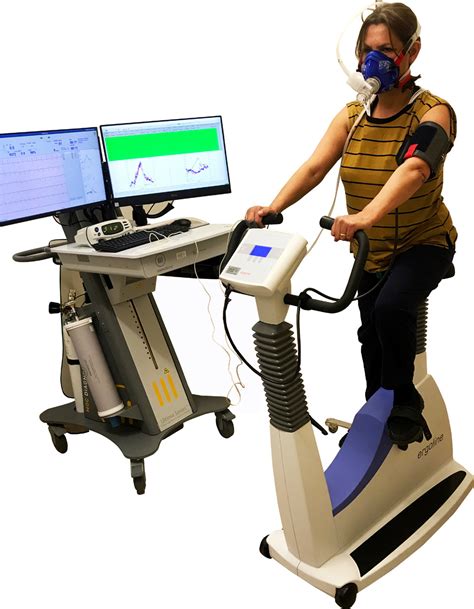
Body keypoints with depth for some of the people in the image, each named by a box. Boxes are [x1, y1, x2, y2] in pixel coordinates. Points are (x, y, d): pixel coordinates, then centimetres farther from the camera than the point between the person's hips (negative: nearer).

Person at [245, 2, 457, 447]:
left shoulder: (433, 113, -18)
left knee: (391, 307, -32)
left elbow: (413, 169, -39)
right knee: (371, 336, 17)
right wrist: (273, 208, -37)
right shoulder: (351, 116, -4)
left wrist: (368, 215, -57)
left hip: (424, 243, -5)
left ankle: (404, 401, -6)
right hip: (371, 251, 5)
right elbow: (314, 167, -19)